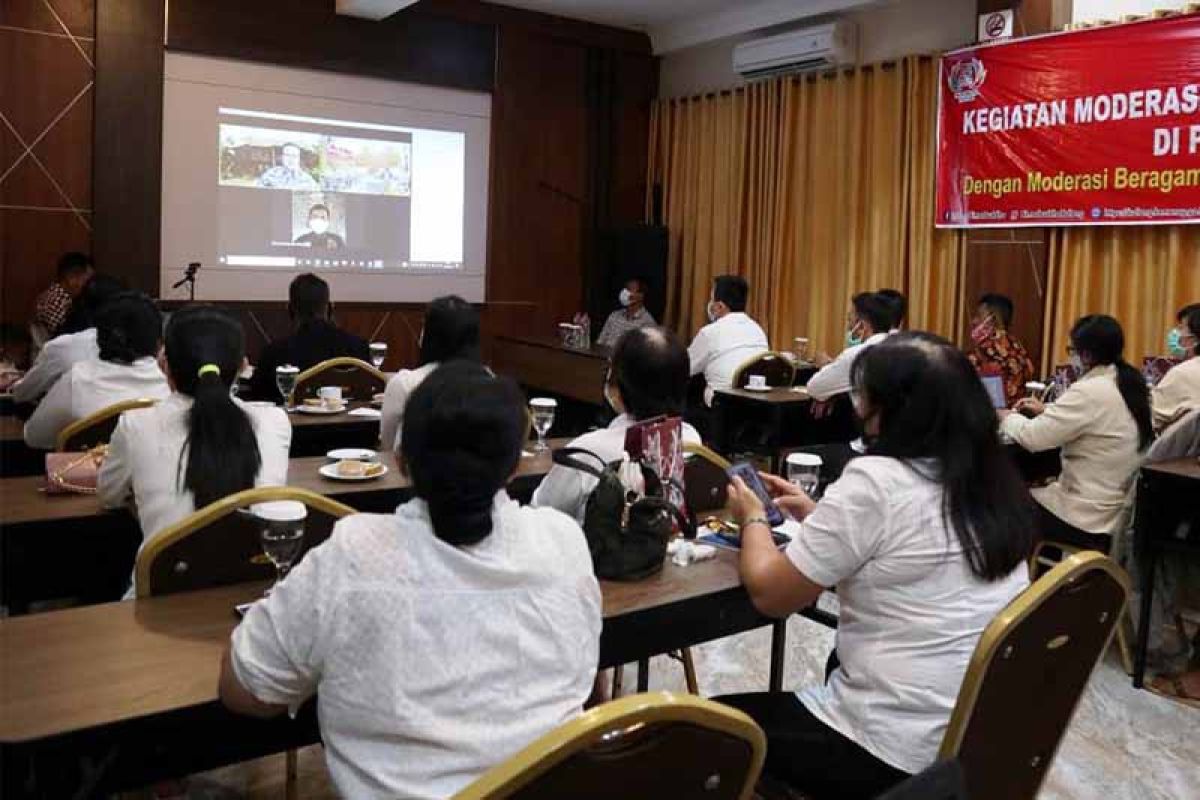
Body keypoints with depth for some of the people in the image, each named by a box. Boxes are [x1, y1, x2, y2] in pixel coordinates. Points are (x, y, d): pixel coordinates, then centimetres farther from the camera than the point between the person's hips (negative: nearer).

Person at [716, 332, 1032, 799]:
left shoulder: (876, 481, -21)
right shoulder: (990, 480, 2)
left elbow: (770, 593, -13)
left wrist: (753, 519, 5)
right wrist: (820, 517, 18)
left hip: (898, 754, -8)